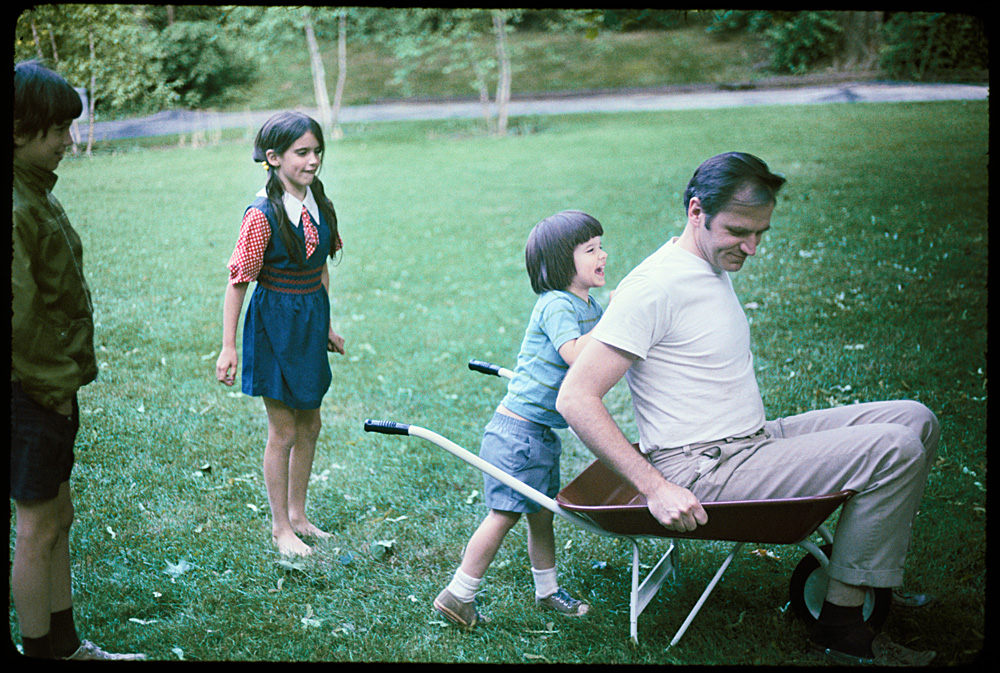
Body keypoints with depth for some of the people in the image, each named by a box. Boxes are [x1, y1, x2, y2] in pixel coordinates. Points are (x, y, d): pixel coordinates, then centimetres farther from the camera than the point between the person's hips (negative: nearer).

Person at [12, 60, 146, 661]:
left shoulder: (37, 191, 10)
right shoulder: (16, 209, -21)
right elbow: (19, 319, -25)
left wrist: (66, 378, 14)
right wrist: (56, 387, -15)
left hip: (53, 387, 9)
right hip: (32, 392, -9)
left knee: (58, 519, 18)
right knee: (38, 529, 3)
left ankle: (64, 644, 31)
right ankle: (41, 650, 18)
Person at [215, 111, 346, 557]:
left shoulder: (318, 204, 2)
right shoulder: (262, 214, -19)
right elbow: (238, 281, -15)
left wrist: (326, 325, 19)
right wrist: (228, 347, -15)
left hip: (311, 317, 7)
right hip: (274, 323, -7)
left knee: (310, 424, 16)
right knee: (283, 431, 3)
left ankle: (298, 516, 33)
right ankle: (280, 529, 20)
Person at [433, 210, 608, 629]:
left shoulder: (590, 306, 11)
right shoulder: (555, 305, -18)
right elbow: (577, 355, -32)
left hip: (545, 433, 9)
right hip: (518, 431, -9)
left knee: (541, 513, 18)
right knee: (505, 514, -5)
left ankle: (547, 590, 32)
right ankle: (457, 596, 5)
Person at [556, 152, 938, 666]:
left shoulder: (715, 268, 12)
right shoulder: (656, 285, -19)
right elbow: (575, 399, -24)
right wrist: (655, 488, -28)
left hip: (754, 442, 10)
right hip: (702, 476, -10)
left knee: (914, 419, 8)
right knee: (894, 449, -19)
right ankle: (840, 625, -7)